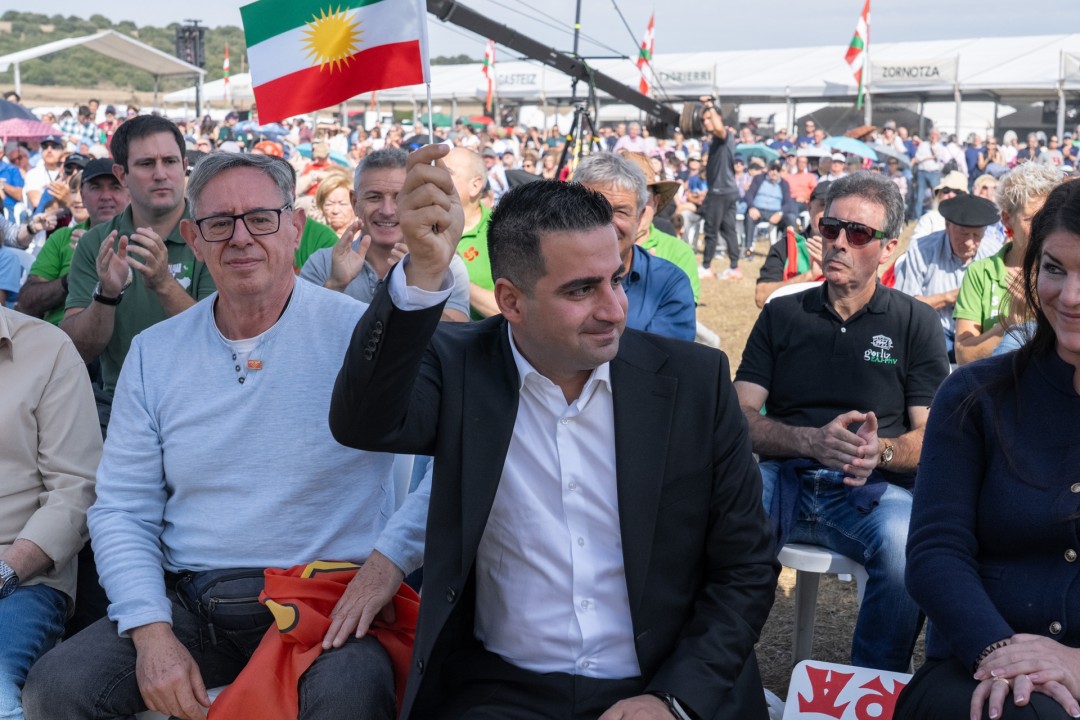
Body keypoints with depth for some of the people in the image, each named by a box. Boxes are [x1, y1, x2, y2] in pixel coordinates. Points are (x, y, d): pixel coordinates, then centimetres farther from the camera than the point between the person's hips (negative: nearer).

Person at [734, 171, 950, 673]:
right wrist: (813, 440, -13)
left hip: (873, 489, 0)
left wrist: (880, 450, -16)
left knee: (909, 545, -36)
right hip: (782, 477, 1)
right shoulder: (782, 315, 17)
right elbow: (740, 418, 7)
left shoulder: (915, 322, 14)